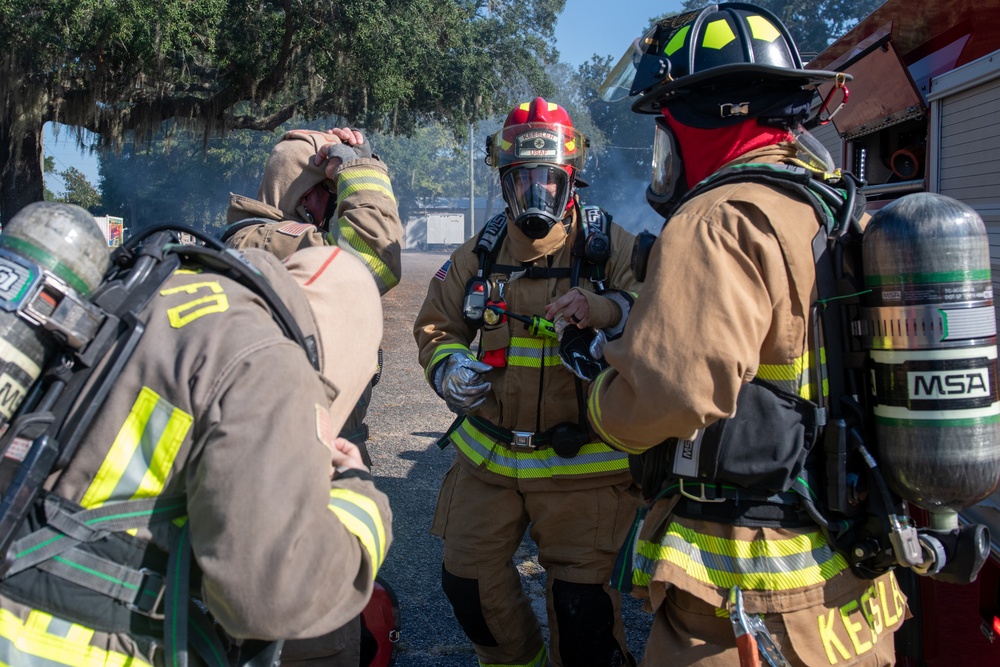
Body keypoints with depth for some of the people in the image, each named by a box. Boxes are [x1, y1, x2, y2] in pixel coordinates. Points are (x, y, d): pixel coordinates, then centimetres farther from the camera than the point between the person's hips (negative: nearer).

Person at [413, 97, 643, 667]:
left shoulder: (612, 247, -6)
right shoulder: (481, 253, 7)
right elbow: (435, 325, 16)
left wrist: (603, 310, -34)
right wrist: (447, 368, -6)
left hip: (581, 463, -4)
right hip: (487, 454, 5)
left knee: (582, 599, 1)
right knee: (469, 579, 16)